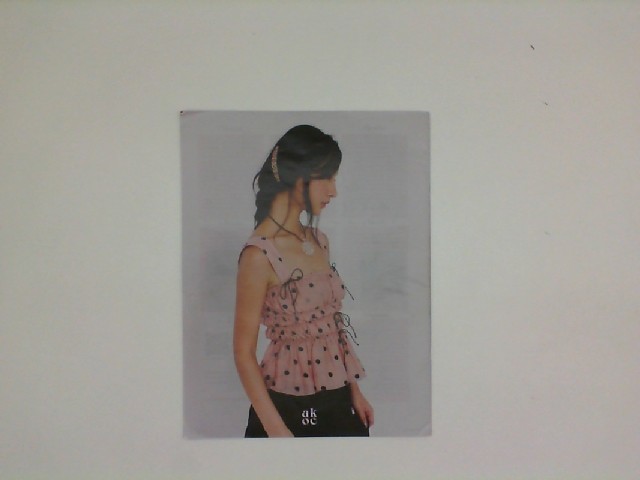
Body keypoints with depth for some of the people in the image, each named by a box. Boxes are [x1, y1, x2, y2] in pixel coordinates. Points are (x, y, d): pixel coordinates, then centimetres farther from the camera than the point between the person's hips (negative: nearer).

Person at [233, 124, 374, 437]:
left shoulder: (319, 240, 4)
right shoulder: (259, 255, -18)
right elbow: (243, 353, -15)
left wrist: (354, 390, 11)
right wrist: (276, 428, -16)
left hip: (336, 401, 7)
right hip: (289, 408, -6)